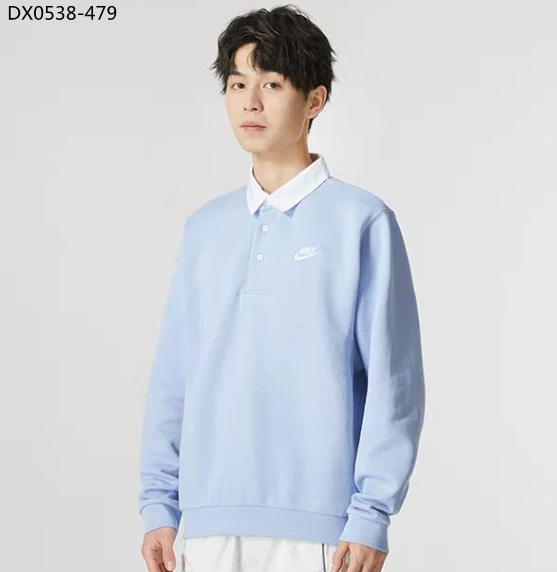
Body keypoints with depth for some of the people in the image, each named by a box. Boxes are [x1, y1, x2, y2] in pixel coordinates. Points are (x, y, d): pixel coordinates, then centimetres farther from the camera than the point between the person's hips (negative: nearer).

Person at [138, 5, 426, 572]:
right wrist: (158, 505, 7)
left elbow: (393, 380, -5)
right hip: (208, 521, 4)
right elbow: (172, 378, 12)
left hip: (315, 524, -4)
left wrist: (370, 517, -9)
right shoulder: (204, 227, 11)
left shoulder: (361, 221, -2)